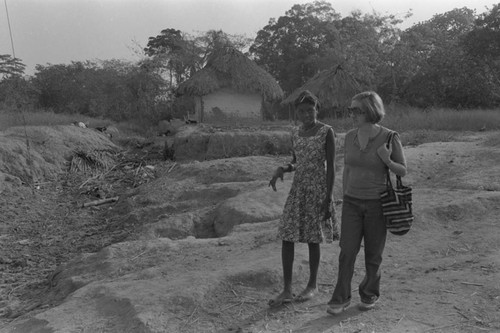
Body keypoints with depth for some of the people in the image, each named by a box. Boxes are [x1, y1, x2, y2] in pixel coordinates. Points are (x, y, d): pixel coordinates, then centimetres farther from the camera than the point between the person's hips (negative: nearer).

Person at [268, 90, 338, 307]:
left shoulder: (327, 132, -7)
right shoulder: (295, 133, 9)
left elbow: (331, 166, -9)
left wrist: (328, 199, -13)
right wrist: (281, 170, -4)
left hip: (318, 190, -5)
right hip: (297, 190, 5)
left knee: (313, 239, 4)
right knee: (286, 237, -1)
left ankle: (313, 285, 23)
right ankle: (287, 290, 8)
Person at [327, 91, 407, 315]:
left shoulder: (390, 137, -13)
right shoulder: (350, 136, -1)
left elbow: (403, 171, -4)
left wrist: (387, 161, -26)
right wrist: (345, 200, 13)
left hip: (377, 203, -3)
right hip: (353, 203, 3)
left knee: (373, 254, 10)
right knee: (347, 251, -1)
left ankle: (370, 294, 32)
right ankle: (341, 298, 12)